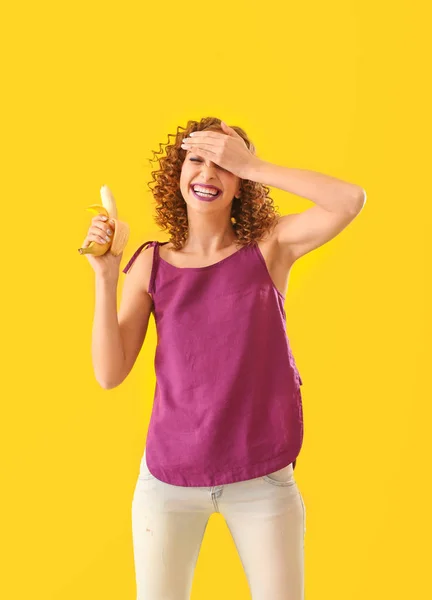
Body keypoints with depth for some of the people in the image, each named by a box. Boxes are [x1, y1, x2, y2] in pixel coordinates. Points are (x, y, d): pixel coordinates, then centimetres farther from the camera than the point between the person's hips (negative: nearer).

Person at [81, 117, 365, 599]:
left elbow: (350, 200, -22)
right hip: (169, 476, 1)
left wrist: (250, 165, -20)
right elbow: (110, 374, -7)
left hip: (263, 478, 0)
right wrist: (105, 276, -15)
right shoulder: (151, 263, -4)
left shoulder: (269, 247, -5)